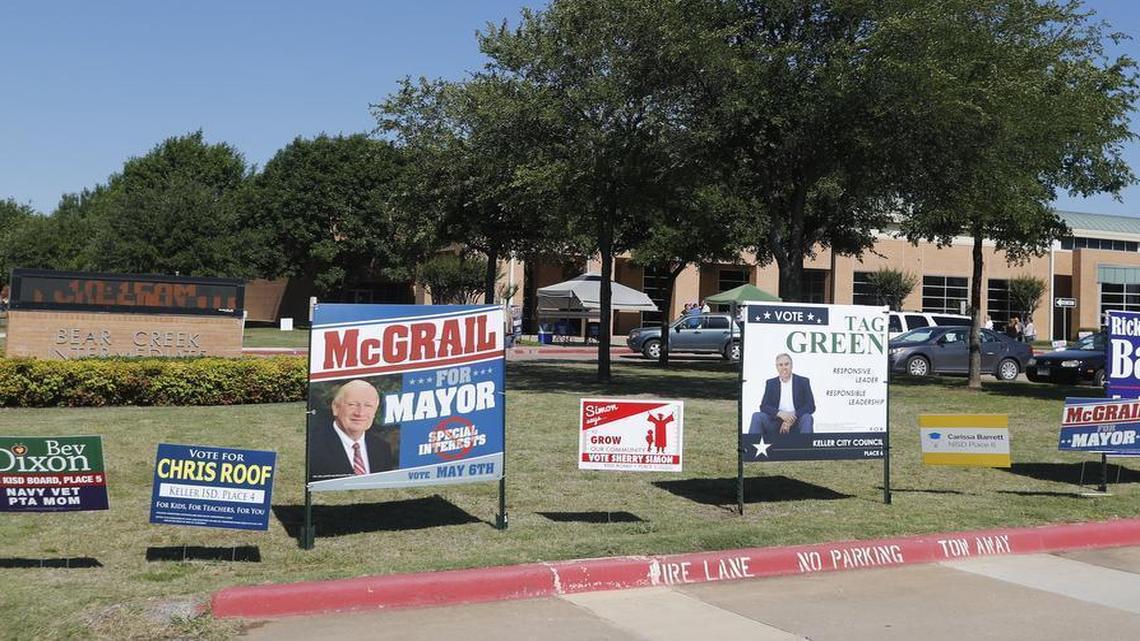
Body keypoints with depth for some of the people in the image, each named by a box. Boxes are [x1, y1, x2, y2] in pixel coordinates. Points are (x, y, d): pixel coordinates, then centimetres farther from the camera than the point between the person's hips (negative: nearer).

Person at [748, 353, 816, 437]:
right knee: (757, 416, -22)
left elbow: (811, 406, -3)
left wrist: (792, 419, -17)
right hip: (776, 423, 1)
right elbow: (763, 406, 2)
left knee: (807, 418, -31)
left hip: (796, 424, -1)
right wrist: (780, 413, -20)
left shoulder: (803, 381, 6)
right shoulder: (770, 383, 11)